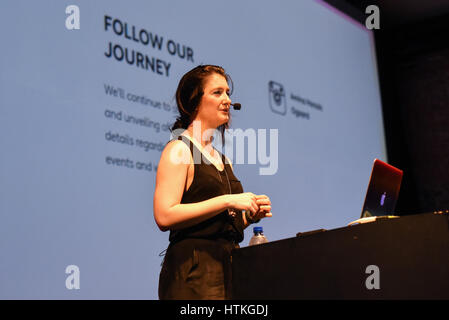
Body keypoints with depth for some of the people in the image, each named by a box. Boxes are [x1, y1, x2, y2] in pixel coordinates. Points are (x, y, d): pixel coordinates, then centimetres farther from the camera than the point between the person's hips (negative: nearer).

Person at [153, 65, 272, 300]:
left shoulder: (222, 159, 19)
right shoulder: (178, 150, -5)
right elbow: (164, 216, -19)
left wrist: (249, 216, 6)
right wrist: (227, 201, -18)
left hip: (228, 267, 7)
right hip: (193, 273, -7)